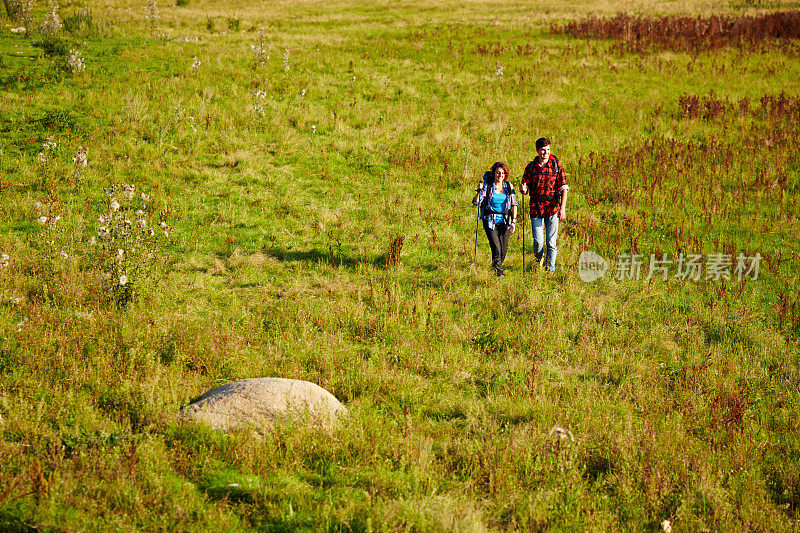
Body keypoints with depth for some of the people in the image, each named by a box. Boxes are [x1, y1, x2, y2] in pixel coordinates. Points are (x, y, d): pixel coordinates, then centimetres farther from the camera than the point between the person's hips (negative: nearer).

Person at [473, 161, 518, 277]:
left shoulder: (509, 186, 3)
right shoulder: (487, 186, -6)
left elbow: (514, 204, 6)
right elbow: (476, 202, -10)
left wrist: (513, 221, -2)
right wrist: (479, 191, -26)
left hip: (505, 222, 3)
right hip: (490, 221, -3)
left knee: (504, 249, 3)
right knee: (496, 248, -15)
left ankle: (496, 265, 28)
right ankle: (498, 271, -6)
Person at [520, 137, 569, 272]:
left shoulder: (556, 165, 1)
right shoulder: (531, 167, 6)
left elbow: (564, 188, 0)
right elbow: (526, 187, 11)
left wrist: (562, 208, -8)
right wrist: (523, 189, -15)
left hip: (552, 207, -1)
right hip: (536, 208, 1)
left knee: (551, 241, -3)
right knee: (538, 241, -3)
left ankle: (550, 267, 9)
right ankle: (539, 258, 28)